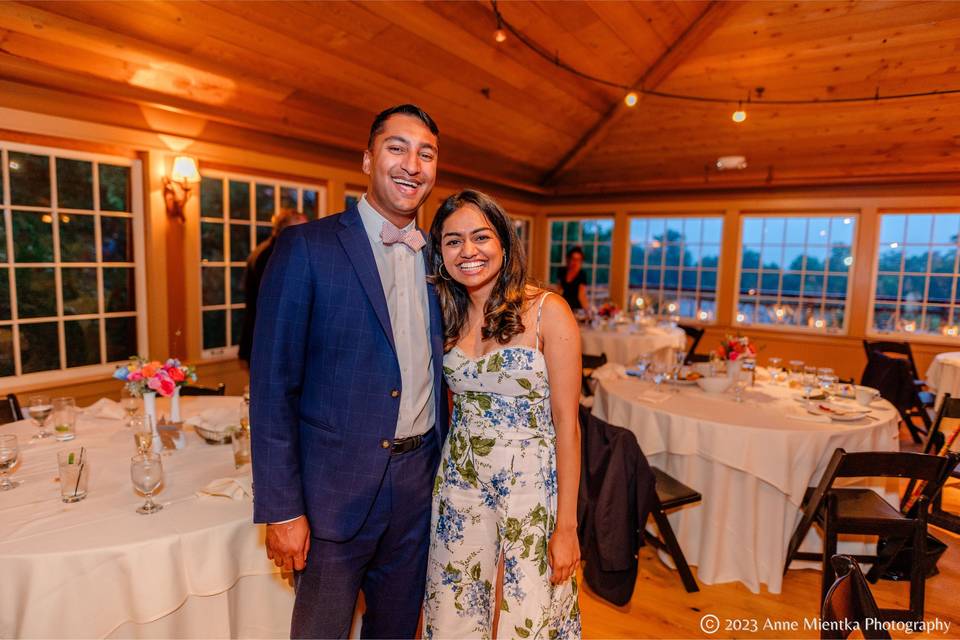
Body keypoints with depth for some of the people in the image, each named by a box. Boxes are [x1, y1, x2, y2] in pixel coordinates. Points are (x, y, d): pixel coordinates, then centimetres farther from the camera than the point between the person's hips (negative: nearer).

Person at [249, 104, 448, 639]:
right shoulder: (307, 248, -11)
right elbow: (273, 385, -12)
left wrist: (440, 467, 9)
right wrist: (281, 508, -13)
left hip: (417, 484, 5)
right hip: (335, 487, -4)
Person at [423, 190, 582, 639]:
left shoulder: (547, 311, -14)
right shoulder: (446, 316, 1)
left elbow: (566, 424, -12)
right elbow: (453, 404, 9)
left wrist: (566, 525, -11)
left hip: (531, 483, -4)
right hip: (459, 481, 5)